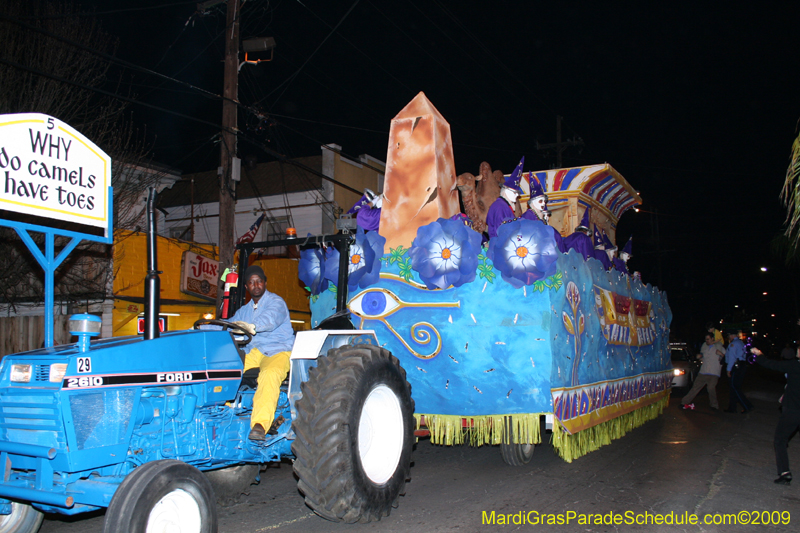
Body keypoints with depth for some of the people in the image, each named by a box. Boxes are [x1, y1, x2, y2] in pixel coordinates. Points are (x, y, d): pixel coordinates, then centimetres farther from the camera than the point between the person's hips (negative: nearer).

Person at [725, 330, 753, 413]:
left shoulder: (733, 344, -10)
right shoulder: (741, 343, 18)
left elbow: (731, 357, -14)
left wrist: (729, 370, -11)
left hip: (736, 367, -9)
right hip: (743, 366, 9)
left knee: (735, 388, -6)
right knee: (736, 388, 11)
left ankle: (747, 406, -9)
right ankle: (732, 408, 13)